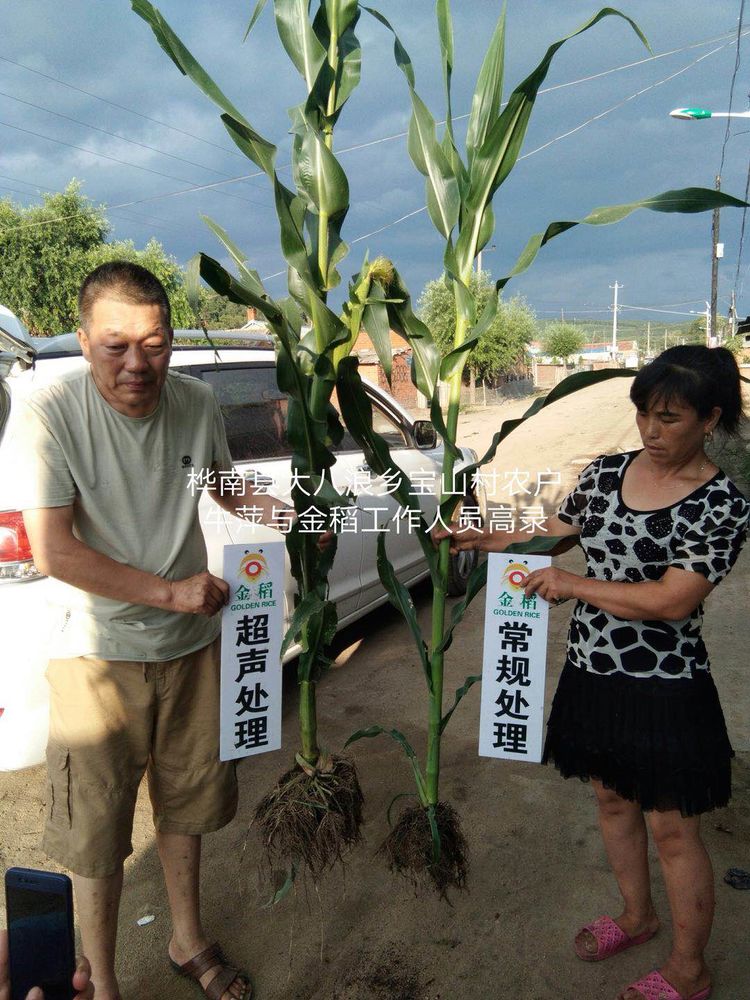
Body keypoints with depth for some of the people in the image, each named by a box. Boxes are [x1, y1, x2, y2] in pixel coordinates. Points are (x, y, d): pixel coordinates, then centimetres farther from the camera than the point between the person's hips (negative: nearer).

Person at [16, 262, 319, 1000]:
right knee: (97, 833, 10)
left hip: (191, 643, 5)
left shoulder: (197, 401, -6)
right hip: (97, 655, -4)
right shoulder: (52, 414, -20)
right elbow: (52, 552, -22)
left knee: (185, 803, 22)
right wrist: (169, 592, -23)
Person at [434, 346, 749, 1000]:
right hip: (592, 675, 6)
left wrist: (572, 584, -19)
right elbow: (552, 536, 13)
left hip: (664, 689, -6)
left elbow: (672, 600, -24)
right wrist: (484, 541, 2)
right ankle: (636, 917, 49)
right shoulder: (607, 472, 0)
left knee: (673, 829, 10)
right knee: (613, 800, 23)